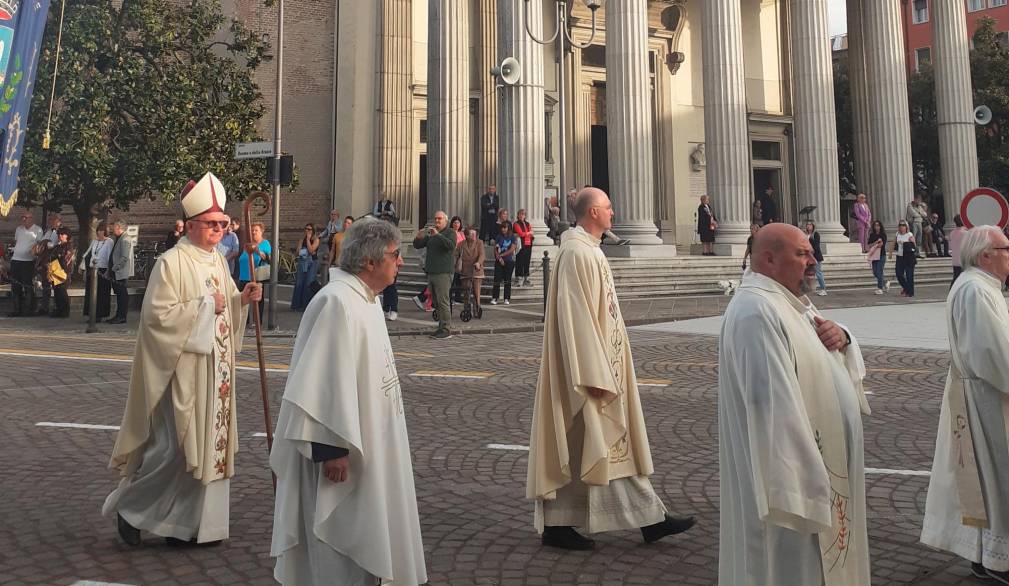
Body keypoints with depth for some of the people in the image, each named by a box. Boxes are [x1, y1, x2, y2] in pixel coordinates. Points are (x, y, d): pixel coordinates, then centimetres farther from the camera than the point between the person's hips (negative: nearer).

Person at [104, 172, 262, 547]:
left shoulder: (218, 261, 11)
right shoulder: (171, 263, -12)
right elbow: (157, 315, -19)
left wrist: (242, 299, -2)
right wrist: (204, 305, -18)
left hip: (216, 371, 8)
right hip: (183, 370, -8)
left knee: (208, 444, 9)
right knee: (175, 446, -5)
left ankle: (190, 523, 20)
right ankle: (129, 507, 18)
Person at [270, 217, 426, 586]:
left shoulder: (364, 297, 9)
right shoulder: (336, 302, -22)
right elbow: (324, 381, -26)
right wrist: (330, 449, -25)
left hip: (367, 442, 10)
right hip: (342, 451, -10)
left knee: (365, 541, 20)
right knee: (345, 542, 4)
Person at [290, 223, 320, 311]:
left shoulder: (315, 240, -1)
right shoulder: (302, 239, 10)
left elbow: (311, 250, -14)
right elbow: (297, 251, 1)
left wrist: (308, 239, -9)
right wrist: (302, 239, -4)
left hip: (311, 263, -4)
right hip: (302, 262, 4)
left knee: (308, 284, -5)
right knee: (299, 283, 5)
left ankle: (306, 305, 2)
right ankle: (297, 304, 13)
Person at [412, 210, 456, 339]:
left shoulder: (450, 232, -2)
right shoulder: (431, 234, 20)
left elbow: (451, 245, -22)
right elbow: (417, 246, 17)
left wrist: (438, 235, -28)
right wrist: (418, 238, -4)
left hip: (443, 273, -8)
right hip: (431, 273, 8)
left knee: (443, 302, -11)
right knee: (436, 302, 10)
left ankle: (446, 330, -9)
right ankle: (442, 327, 16)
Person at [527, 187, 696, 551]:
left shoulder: (589, 250, 14)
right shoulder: (577, 253, -17)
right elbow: (575, 317, -23)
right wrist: (593, 376, -24)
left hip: (601, 363, 11)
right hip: (589, 363, -11)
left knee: (613, 438, 13)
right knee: (578, 445, -1)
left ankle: (649, 519, 22)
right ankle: (557, 524, 12)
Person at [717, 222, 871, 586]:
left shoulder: (794, 303, 11)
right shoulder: (758, 311, -22)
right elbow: (776, 404, -28)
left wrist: (842, 339, -4)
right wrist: (807, 486, -28)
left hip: (822, 461, 10)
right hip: (792, 469, -10)